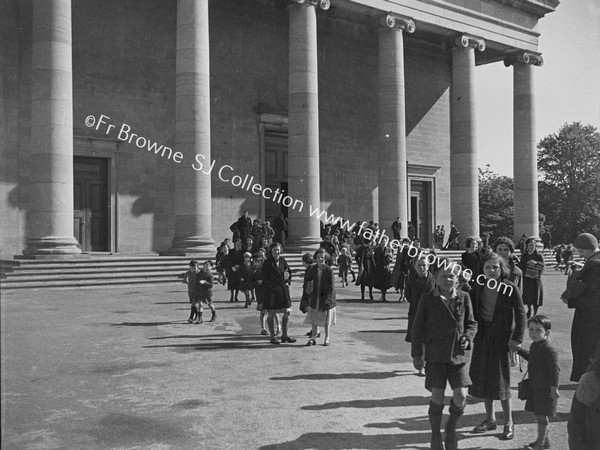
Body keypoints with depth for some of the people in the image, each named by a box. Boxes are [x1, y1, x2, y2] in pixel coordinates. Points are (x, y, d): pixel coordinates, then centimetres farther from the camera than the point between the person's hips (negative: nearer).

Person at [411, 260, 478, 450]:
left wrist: (467, 337, -8)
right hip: (435, 354, -1)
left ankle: (451, 428, 24)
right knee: (437, 397, -1)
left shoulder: (463, 297, 2)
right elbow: (417, 327, 1)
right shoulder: (428, 299, -3)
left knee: (461, 396, -6)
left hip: (459, 354, 2)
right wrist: (416, 354, 0)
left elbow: (471, 323, 13)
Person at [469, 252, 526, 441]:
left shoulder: (510, 289, -11)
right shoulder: (479, 287, 1)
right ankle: (490, 419, 24)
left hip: (501, 337, -5)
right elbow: (473, 311, 7)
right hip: (482, 336, 5)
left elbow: (520, 314, -9)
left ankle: (508, 423, 12)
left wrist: (517, 338, -14)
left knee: (501, 381, -3)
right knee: (482, 378, 9)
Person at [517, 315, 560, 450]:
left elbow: (555, 369, -21)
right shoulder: (534, 346, 6)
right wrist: (519, 350, 27)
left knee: (542, 415, 0)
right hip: (535, 388, 9)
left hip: (546, 389, -9)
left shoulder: (549, 350, -21)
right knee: (538, 414, 16)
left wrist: (554, 388, -22)